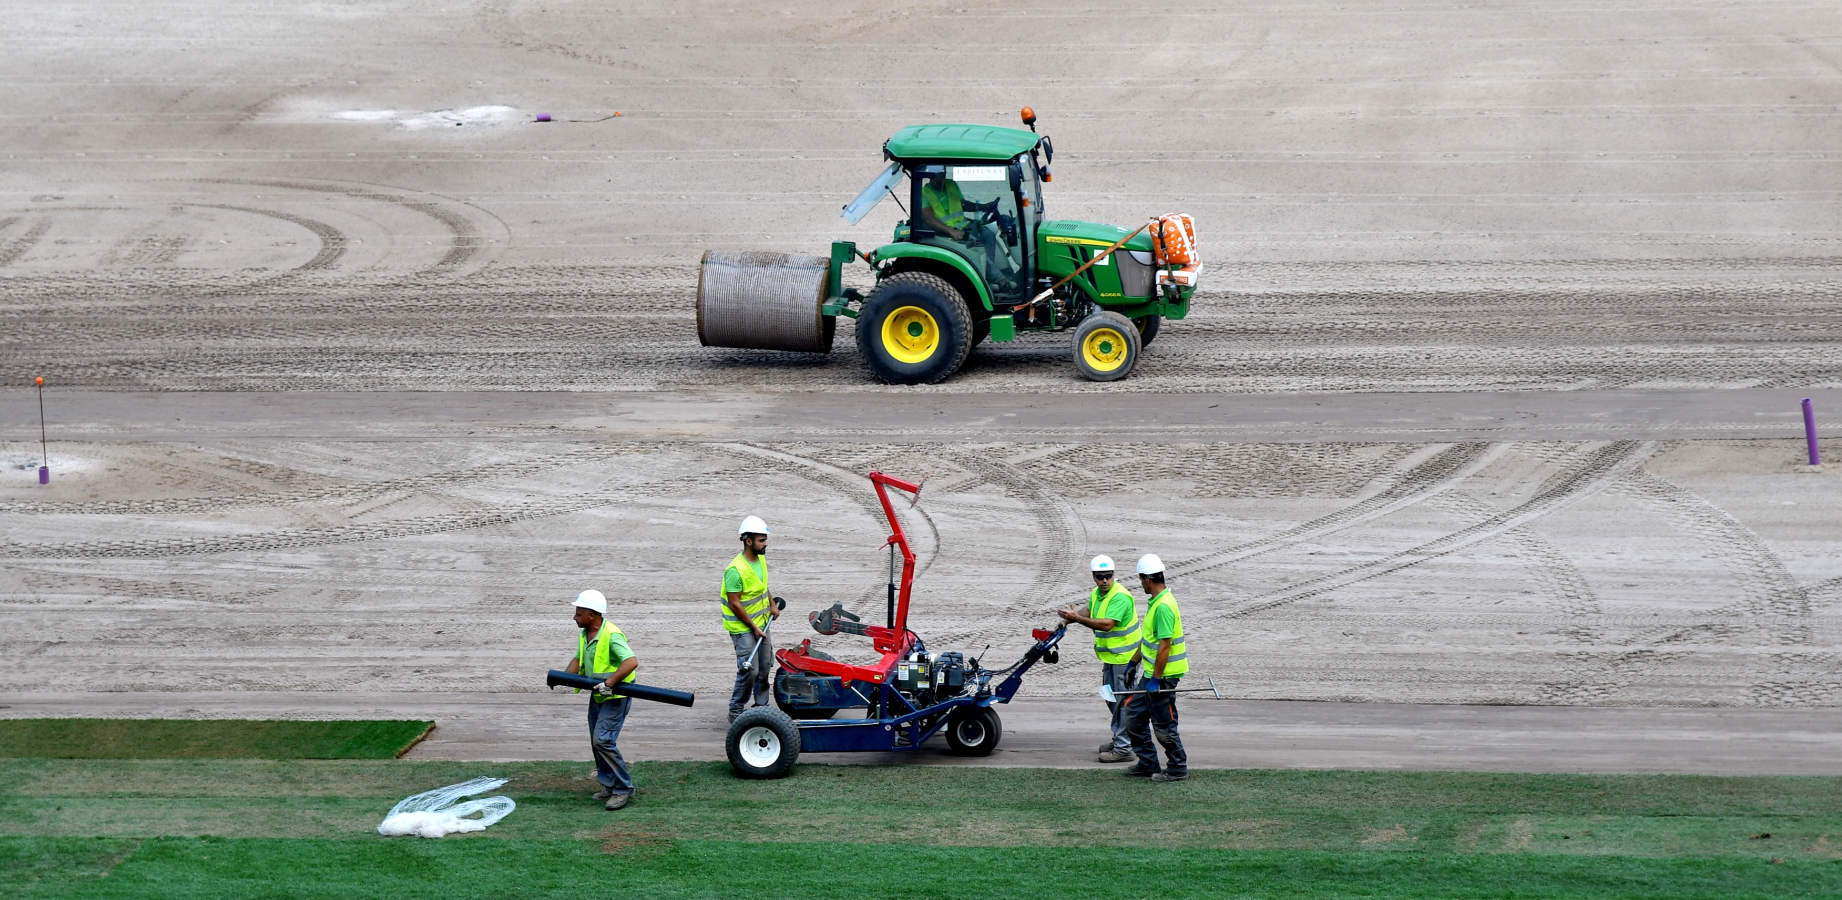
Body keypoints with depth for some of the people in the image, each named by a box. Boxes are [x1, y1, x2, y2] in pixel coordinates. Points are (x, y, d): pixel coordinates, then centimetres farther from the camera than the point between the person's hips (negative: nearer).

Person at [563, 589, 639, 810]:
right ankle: (610, 786, 24)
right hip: (598, 697, 9)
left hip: (616, 698, -9)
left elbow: (632, 661, -33)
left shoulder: (611, 635, -24)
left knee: (603, 740, -16)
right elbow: (578, 659, 18)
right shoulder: (584, 634, 5)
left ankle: (623, 789, -7)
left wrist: (610, 683, -37)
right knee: (597, 742, 12)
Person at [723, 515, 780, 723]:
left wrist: (772, 605, 11)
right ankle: (735, 712, 3)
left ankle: (761, 706, 25)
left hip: (761, 623, 8)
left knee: (765, 667, 12)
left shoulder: (761, 560, 3)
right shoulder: (736, 570, -24)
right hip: (742, 627, -8)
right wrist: (753, 627, -17)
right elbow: (734, 604, -22)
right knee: (749, 670, -11)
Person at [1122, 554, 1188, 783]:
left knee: (1164, 725, -1)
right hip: (1152, 672, 10)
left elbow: (1164, 646, -24)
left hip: (1163, 675, -10)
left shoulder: (1164, 607, -23)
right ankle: (1147, 763, 23)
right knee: (1134, 714, 15)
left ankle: (1178, 768, 12)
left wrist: (1155, 679, -22)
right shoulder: (1154, 601, 10)